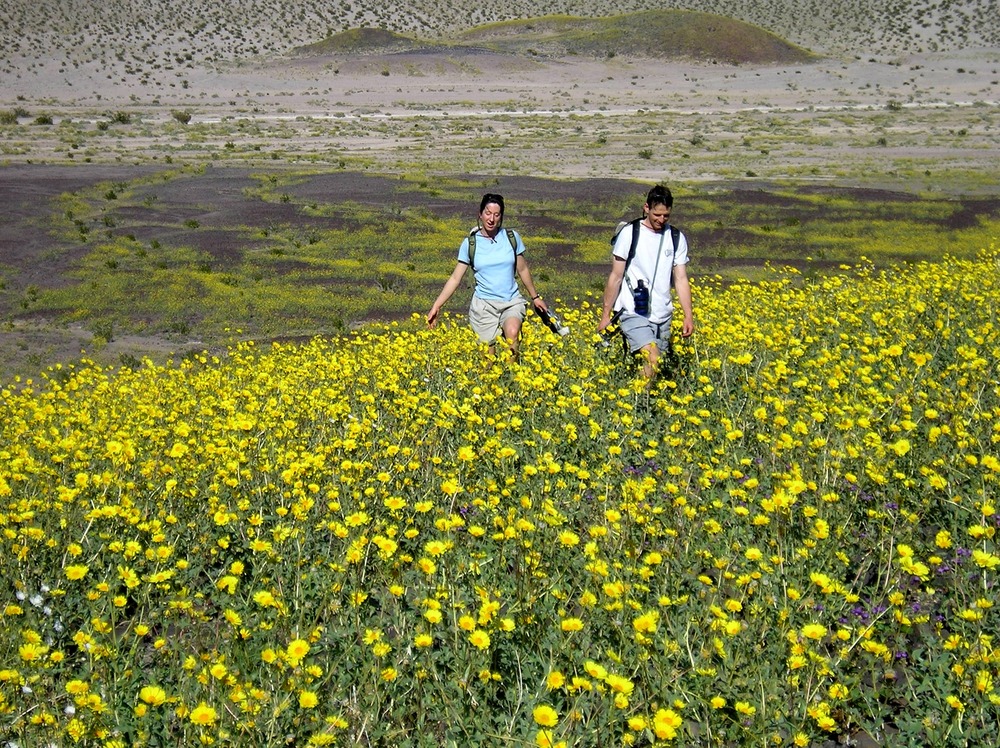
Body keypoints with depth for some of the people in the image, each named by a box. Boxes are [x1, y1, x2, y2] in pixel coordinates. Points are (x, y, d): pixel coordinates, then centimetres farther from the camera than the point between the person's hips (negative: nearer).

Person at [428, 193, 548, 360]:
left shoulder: (512, 237, 2)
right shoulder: (470, 243, -1)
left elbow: (523, 270, 15)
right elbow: (455, 278, 1)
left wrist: (535, 297, 21)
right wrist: (436, 306, -6)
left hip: (512, 302, 0)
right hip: (484, 304, 0)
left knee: (512, 332, -32)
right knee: (488, 356, -4)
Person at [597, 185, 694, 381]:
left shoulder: (677, 238, 7)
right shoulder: (630, 234, -4)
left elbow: (681, 279, 6)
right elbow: (616, 276, -1)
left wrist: (689, 316, -3)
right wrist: (605, 315, -1)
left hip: (663, 316, 5)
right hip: (634, 313, -4)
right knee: (652, 359, -23)